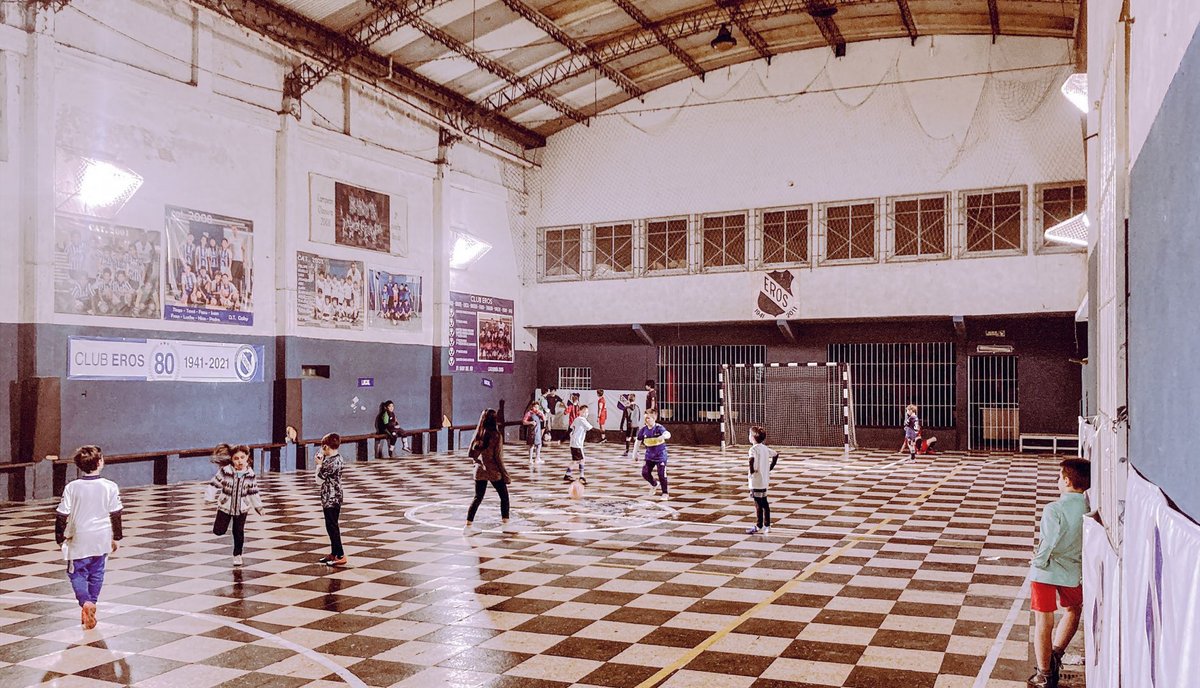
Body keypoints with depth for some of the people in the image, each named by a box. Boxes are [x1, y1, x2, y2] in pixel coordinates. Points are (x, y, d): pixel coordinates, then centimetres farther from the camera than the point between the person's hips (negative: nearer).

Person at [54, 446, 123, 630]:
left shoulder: (72, 487, -9)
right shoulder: (110, 487, -9)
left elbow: (62, 515, -7)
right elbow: (115, 515, -3)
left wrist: (60, 537, 7)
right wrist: (116, 537, 9)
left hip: (79, 540, -1)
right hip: (102, 539, 1)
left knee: (77, 574, 10)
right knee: (96, 573, 17)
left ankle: (86, 602, -12)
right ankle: (91, 604, 22)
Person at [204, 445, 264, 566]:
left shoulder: (250, 474, -5)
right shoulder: (225, 471, -13)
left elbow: (253, 492, 5)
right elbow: (215, 484, -8)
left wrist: (259, 507, 10)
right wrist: (209, 498, -15)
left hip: (242, 508, 1)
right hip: (225, 506, -1)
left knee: (239, 533, 6)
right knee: (219, 531, -1)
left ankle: (237, 554, 24)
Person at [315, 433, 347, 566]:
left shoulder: (330, 463, -23)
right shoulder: (339, 458, 4)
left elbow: (319, 479, -13)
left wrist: (319, 464, -3)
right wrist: (322, 461, 8)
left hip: (330, 499, -9)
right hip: (335, 498, 9)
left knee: (332, 527, -3)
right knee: (332, 526, 17)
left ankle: (340, 556, -1)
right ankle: (334, 553, 26)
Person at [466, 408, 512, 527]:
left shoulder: (478, 434, -1)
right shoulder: (497, 436, -15)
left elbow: (470, 453, 1)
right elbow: (498, 457, -15)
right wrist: (505, 475, -7)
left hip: (480, 471, 4)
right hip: (494, 472, -4)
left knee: (478, 498, 14)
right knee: (504, 496, 15)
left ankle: (468, 523, 5)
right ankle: (505, 521, 17)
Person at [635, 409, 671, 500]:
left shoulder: (659, 428, -19)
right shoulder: (644, 430, -4)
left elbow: (668, 434, -38)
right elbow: (638, 441, 10)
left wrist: (663, 436, -61)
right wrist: (635, 452, 13)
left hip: (661, 455, -5)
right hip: (649, 456, 5)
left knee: (662, 474, -7)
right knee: (645, 472, 0)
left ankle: (665, 493, 12)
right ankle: (654, 485, 31)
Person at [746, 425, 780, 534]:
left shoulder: (754, 449, -17)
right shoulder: (765, 448, 9)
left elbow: (752, 459, -37)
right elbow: (776, 454, 22)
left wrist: (751, 470, -21)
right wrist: (769, 468, 20)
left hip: (756, 481, -8)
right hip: (764, 480, 8)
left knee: (758, 504, -1)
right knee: (764, 503, 15)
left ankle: (759, 527, 5)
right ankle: (767, 525, 21)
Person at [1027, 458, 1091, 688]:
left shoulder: (1054, 510, -22)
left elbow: (1049, 542, -24)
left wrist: (1038, 561, -6)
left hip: (1046, 572, -4)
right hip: (1073, 572, 4)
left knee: (1043, 622, 6)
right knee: (1073, 611, 31)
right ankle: (1056, 654, 26)